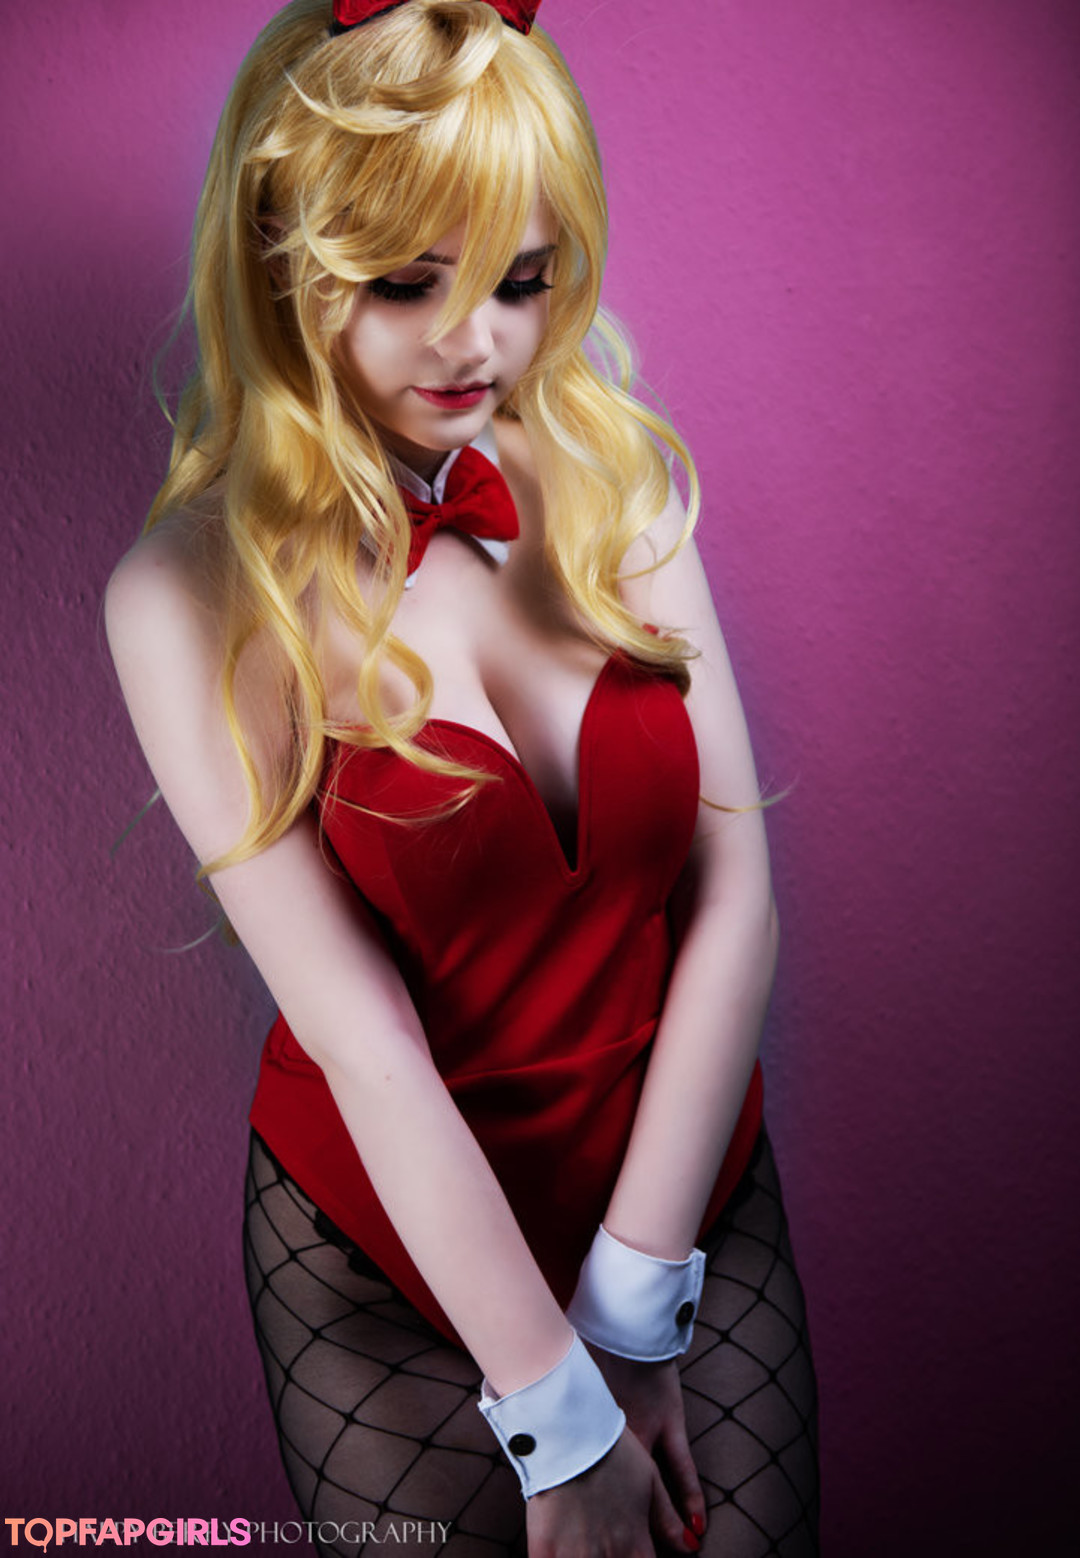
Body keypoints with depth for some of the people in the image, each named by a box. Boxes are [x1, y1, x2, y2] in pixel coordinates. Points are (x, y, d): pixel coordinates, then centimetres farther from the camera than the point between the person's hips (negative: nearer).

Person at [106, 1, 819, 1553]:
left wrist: (635, 1299, -9)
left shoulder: (616, 478, -6)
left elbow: (734, 897, -8)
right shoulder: (195, 596, -16)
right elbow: (366, 1045, -18)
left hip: (691, 1177, 3)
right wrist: (560, 1418, -13)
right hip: (391, 1237, -2)